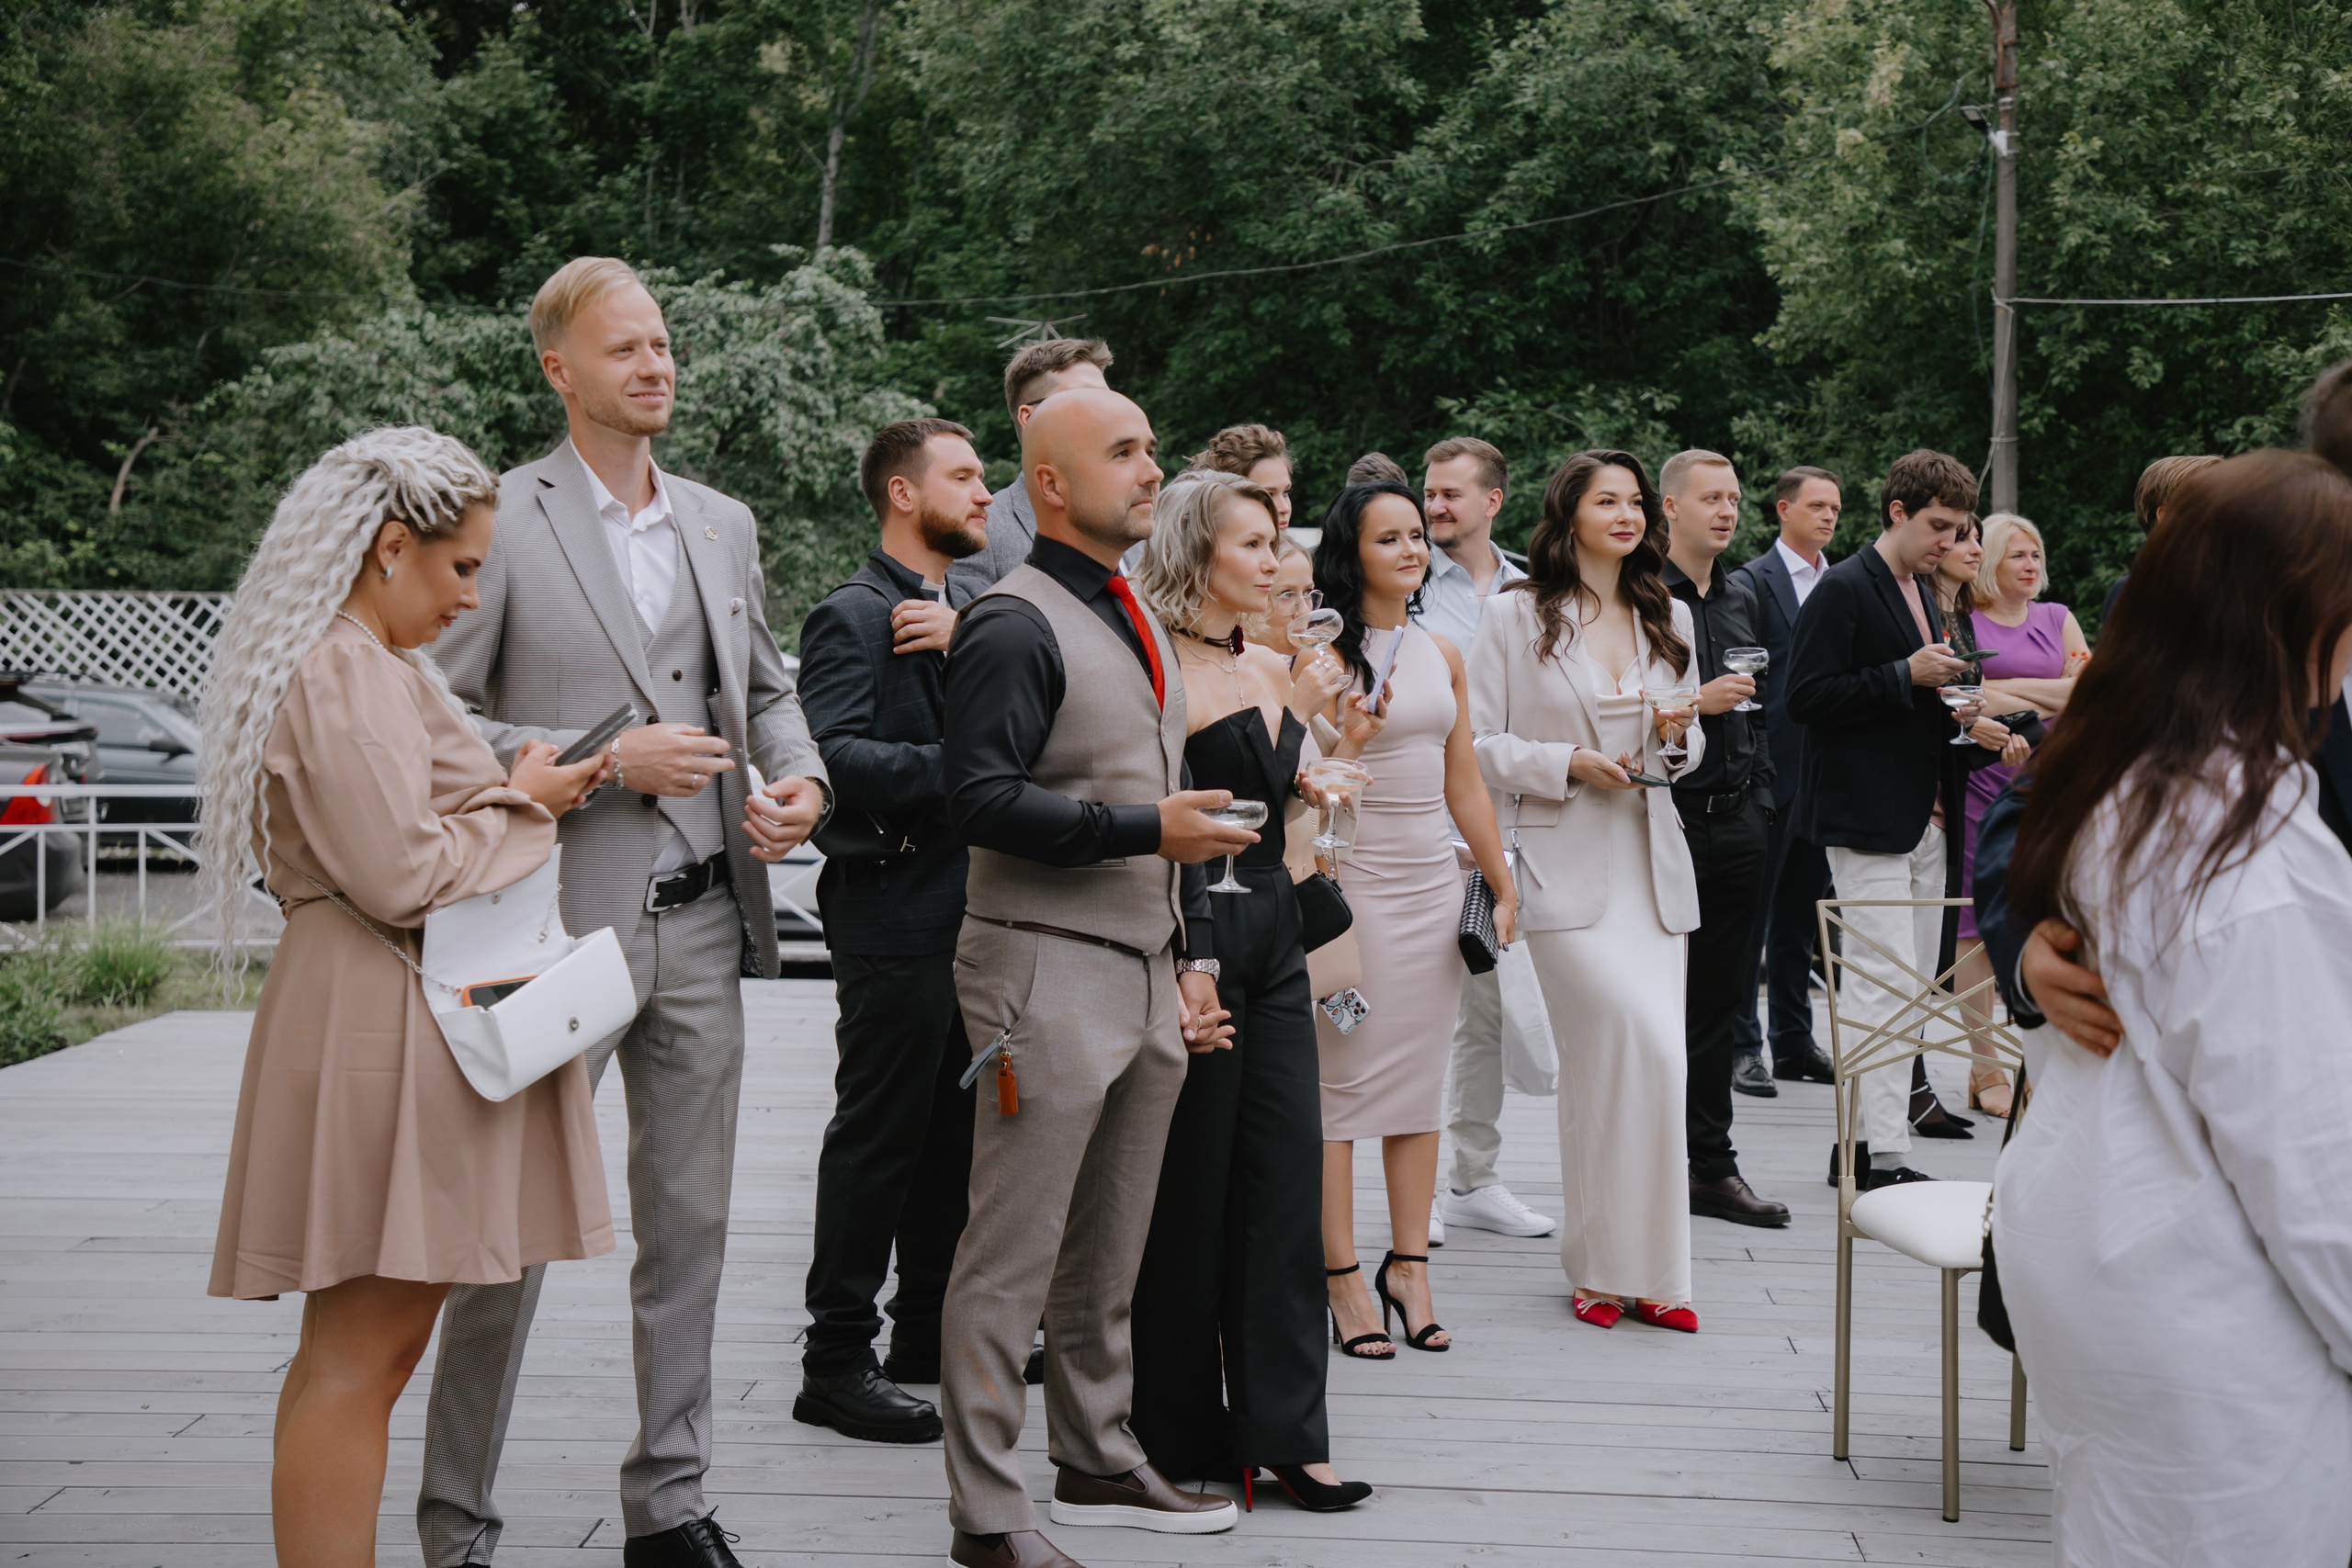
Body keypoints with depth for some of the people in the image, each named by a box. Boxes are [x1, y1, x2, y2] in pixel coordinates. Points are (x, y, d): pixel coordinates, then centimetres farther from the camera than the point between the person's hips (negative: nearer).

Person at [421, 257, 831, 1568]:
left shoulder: (724, 524, 13)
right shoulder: (502, 521, -6)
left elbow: (767, 686, 22)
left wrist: (801, 775, 2)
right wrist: (602, 763, -16)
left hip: (702, 921, 6)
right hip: (560, 921, -6)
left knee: (692, 1224, 11)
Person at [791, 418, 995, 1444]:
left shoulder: (973, 613, 17)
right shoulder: (853, 617, -10)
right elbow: (838, 754, -23)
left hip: (972, 917, 9)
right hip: (896, 910, -9)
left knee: (953, 1128, 15)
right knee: (878, 1135, -3)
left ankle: (929, 1329, 28)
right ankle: (837, 1361, 4)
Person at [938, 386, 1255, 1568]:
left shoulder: (1137, 623, 18)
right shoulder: (1014, 626, -11)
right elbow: (981, 797, -21)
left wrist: (1190, 955, 18)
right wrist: (1146, 829, -21)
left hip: (1144, 975, 9)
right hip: (1047, 972, -8)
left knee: (1111, 1249, 15)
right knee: (1012, 1258, -4)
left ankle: (1096, 1461, 27)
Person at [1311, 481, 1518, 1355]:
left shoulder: (1442, 656, 13)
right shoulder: (1326, 653, -6)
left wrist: (1504, 886, 17)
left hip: (1434, 883, 6)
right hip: (1352, 881, -6)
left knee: (1421, 1080, 8)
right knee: (1340, 1080, -4)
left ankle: (1409, 1266, 14)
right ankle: (1342, 1275, 2)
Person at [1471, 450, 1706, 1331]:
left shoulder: (1668, 618, 16)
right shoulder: (1517, 617, 1)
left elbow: (1692, 748, 23)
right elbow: (1478, 745, -1)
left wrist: (1678, 738, 0)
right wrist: (1566, 764, -13)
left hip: (1653, 866, 5)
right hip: (1567, 870, -5)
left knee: (1604, 1065, 3)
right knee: (1645, 1051, -15)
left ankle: (1615, 1268, 13)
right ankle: (1622, 1265, -2)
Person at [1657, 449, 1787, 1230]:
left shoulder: (1743, 598, 16)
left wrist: (1761, 797, 14)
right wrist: (1694, 703, -17)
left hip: (1736, 821, 6)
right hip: (1665, 820, -6)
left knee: (1721, 999, 9)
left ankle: (1712, 1165, 16)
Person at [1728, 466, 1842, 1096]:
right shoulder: (1753, 582, -4)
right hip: (1771, 769, -6)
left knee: (1802, 911, 13)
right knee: (1751, 911, -1)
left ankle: (1794, 1042, 20)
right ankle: (1742, 1045, 4)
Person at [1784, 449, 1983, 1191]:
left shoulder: (1924, 593, 19)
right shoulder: (1844, 589, -10)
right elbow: (1806, 697, -17)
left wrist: (1950, 706, 7)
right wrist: (1907, 676, -20)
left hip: (1923, 818, 9)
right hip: (1866, 818, -9)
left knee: (1909, 987, 9)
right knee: (1885, 988, -11)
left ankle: (1860, 1141, 15)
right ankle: (1885, 1156, -10)